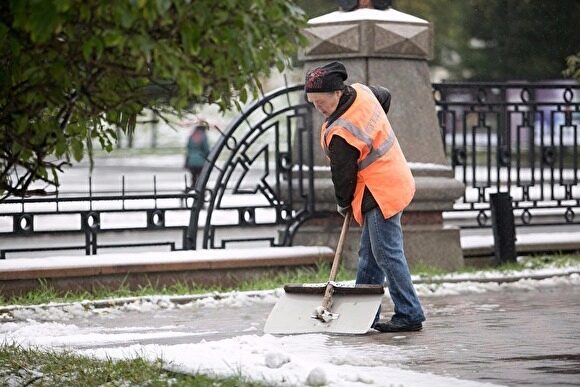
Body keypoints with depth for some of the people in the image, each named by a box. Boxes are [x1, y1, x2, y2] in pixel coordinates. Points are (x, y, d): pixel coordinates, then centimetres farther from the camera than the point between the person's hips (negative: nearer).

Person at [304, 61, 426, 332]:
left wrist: (343, 203, 6)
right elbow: (386, 96, 23)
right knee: (369, 255, 14)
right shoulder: (362, 92, 0)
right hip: (393, 182, 11)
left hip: (380, 193, -11)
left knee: (387, 254, -7)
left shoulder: (340, 133, -26)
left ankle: (410, 315, -4)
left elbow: (343, 174, -14)